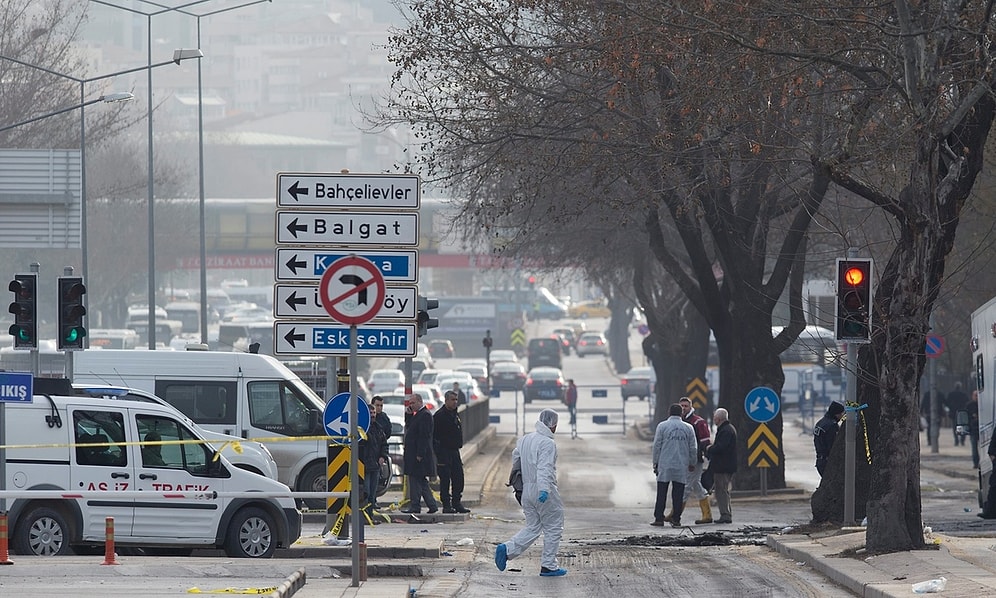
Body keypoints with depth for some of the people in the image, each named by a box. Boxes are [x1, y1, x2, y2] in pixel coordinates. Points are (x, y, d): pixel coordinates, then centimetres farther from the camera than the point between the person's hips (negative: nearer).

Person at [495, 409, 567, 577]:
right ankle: (549, 565, 8)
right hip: (543, 490, -8)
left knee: (532, 528, 14)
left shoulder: (524, 440, 11)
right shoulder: (547, 443, -15)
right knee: (553, 528, 6)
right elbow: (545, 468, -27)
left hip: (526, 489, 8)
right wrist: (544, 489, -36)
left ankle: (507, 549, -5)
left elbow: (515, 461, 24)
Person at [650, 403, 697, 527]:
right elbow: (693, 448, 8)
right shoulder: (688, 428, 4)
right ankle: (676, 520, 2)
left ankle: (659, 518, 4)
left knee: (661, 494, 4)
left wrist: (655, 463, 7)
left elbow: (657, 446, -1)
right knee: (678, 494, 3)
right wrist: (692, 464, 19)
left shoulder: (662, 426, -1)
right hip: (682, 466, 1)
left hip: (664, 466, -1)